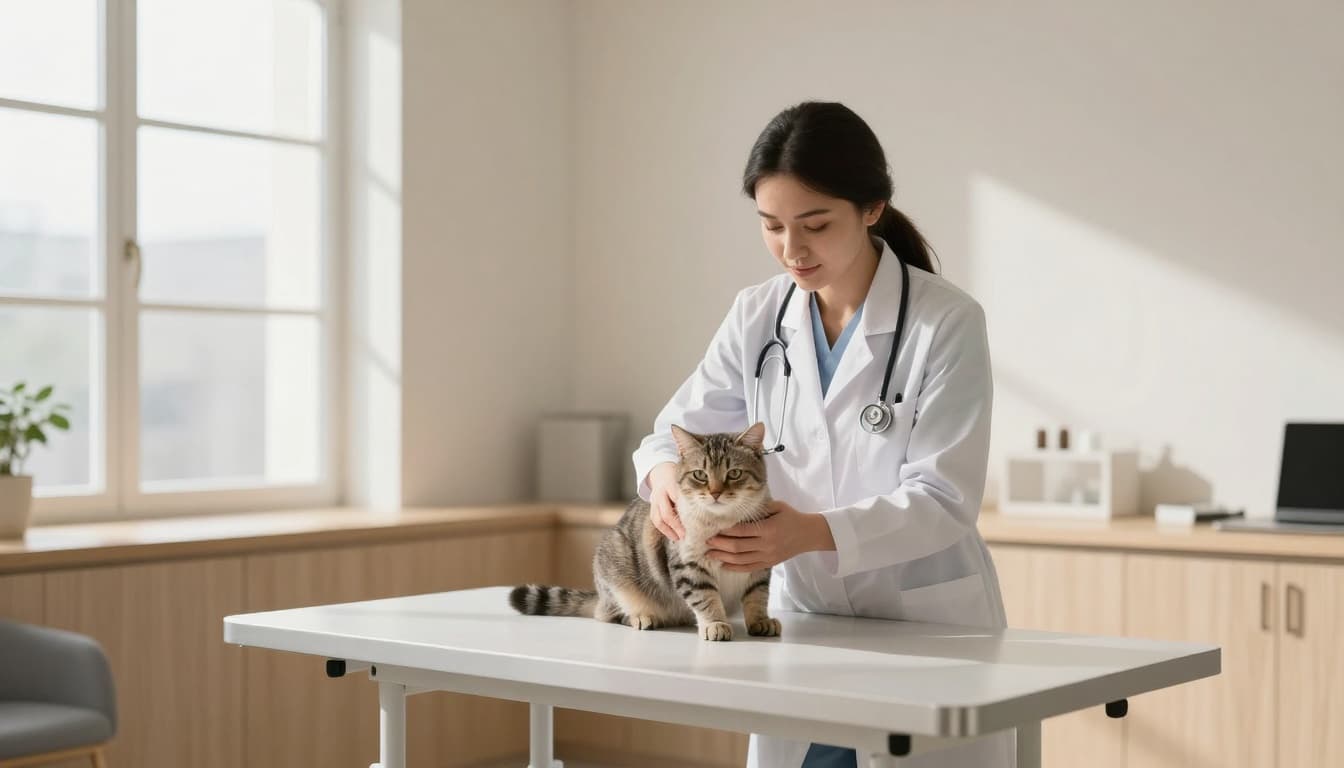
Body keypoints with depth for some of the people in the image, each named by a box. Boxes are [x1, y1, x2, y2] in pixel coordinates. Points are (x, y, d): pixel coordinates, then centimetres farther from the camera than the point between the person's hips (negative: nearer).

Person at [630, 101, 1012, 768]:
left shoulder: (946, 323, -15)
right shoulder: (757, 317, -2)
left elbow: (943, 500, -18)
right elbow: (682, 425, 8)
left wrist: (815, 532, -33)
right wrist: (665, 474, -17)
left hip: (928, 633, -3)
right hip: (804, 625, 4)